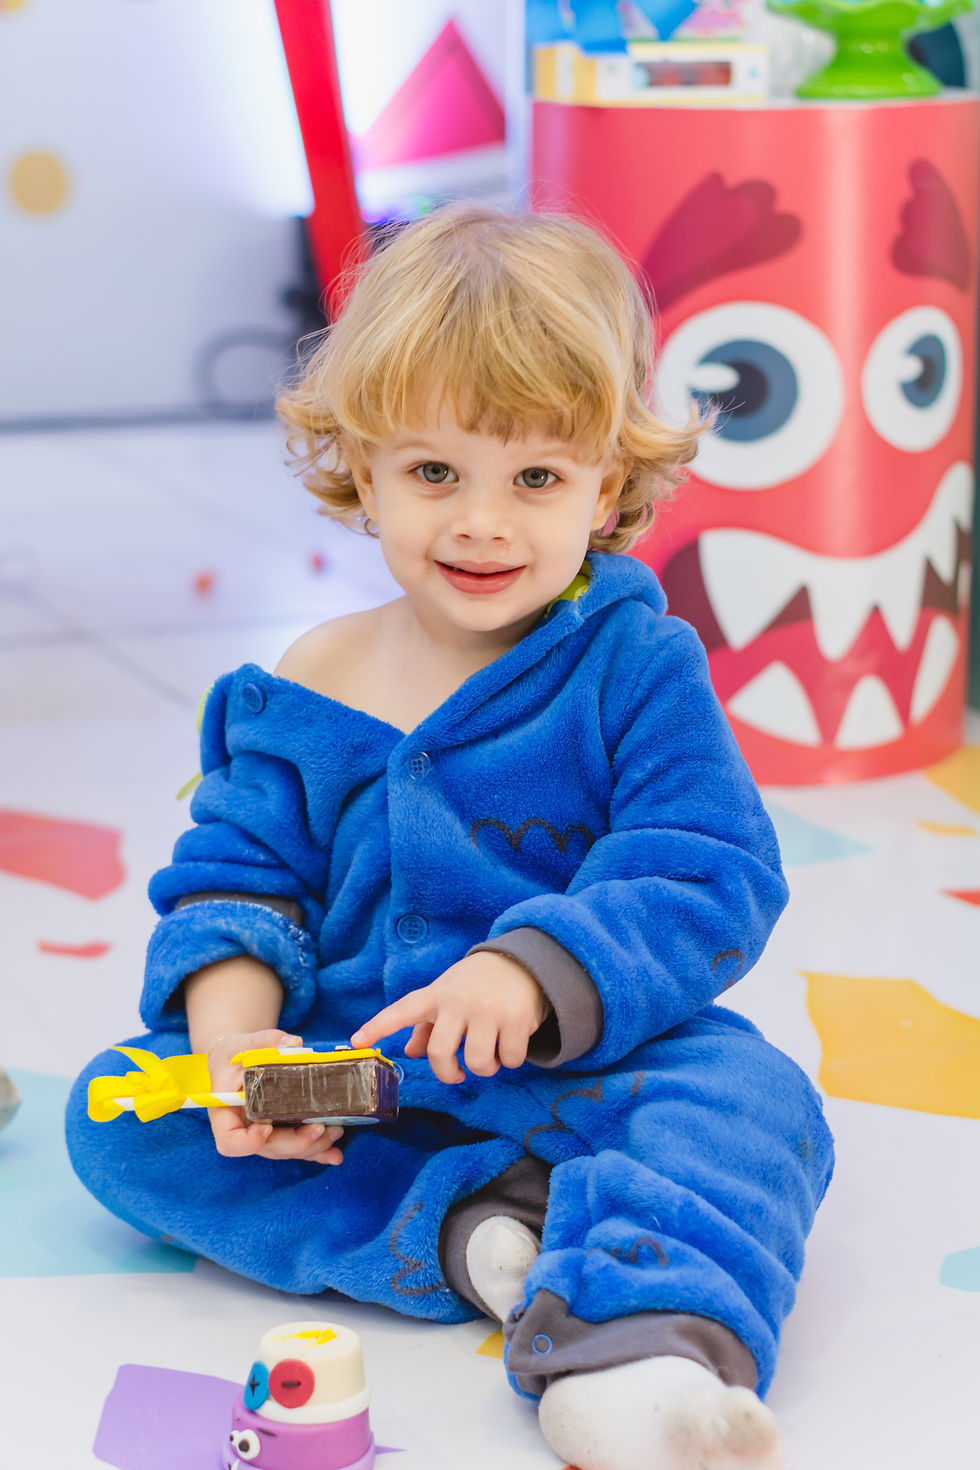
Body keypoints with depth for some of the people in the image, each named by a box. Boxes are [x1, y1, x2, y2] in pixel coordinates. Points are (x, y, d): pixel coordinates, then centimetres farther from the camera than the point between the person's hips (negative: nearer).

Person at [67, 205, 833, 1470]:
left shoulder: (637, 667, -5)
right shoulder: (304, 691, 5)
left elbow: (709, 887, -12)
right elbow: (236, 880, 6)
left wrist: (538, 974, -30)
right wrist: (236, 1036, -16)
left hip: (579, 1069, -3)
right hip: (345, 1072, 4)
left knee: (748, 1096, -32)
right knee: (113, 1113, -15)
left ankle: (629, 1359, -57)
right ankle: (460, 1235, -27)